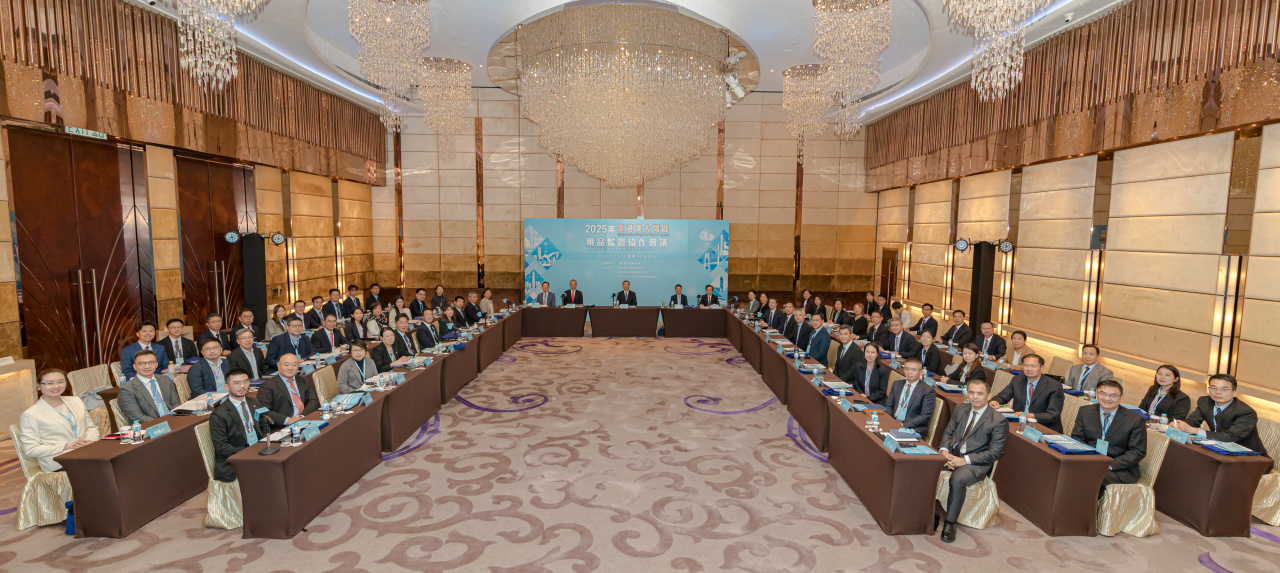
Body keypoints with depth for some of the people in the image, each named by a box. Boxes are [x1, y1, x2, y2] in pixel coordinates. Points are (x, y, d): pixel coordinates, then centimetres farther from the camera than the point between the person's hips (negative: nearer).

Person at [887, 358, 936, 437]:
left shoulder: (927, 390, -3)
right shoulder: (897, 384, 14)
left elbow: (926, 416, -9)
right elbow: (888, 405, 14)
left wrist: (903, 425, -17)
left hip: (913, 429, -5)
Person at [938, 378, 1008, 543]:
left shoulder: (998, 421, -5)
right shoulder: (960, 409, 12)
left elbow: (995, 452, -9)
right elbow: (948, 432, 15)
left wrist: (964, 460, -17)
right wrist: (944, 450, -7)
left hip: (976, 463, -5)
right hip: (951, 455, 5)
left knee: (957, 479, -35)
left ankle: (950, 523, -20)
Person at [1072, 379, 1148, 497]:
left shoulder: (1135, 420, 0)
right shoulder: (1085, 411, 8)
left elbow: (1138, 452, -3)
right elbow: (1076, 438, 7)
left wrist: (1110, 465, -16)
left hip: (1120, 469, -2)